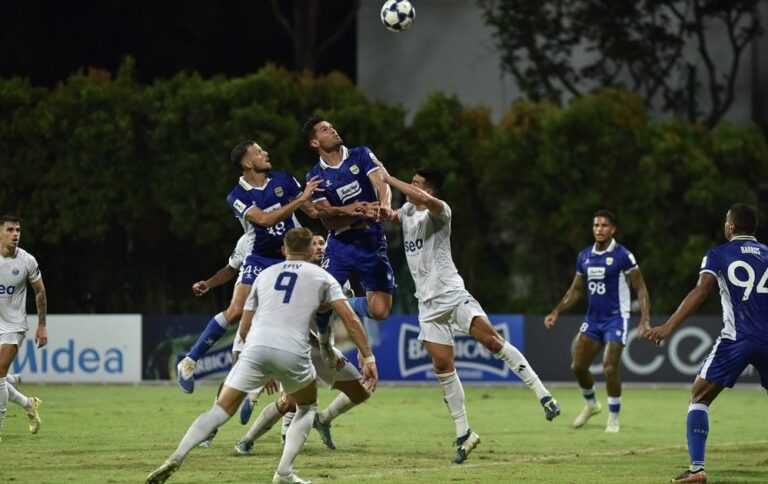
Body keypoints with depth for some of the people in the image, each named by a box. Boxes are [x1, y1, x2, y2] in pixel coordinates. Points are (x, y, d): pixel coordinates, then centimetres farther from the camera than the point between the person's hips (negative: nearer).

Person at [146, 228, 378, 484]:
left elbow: (244, 329, 28)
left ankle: (176, 458, -17)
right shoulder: (321, 277, 19)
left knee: (221, 409, 3)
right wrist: (369, 359, 11)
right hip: (292, 352, -2)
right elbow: (350, 319, 8)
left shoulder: (265, 274, 27)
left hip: (256, 347, 2)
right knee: (308, 407, 25)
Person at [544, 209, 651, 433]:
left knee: (610, 368, -13)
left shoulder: (622, 256, -11)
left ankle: (614, 418, 3)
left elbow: (640, 288, -9)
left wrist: (645, 319, -19)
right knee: (578, 366, 5)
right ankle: (591, 404, 31)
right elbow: (575, 290, 17)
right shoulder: (584, 257, 6)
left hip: (615, 319, -6)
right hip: (592, 319, 6)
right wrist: (557, 311, 7)